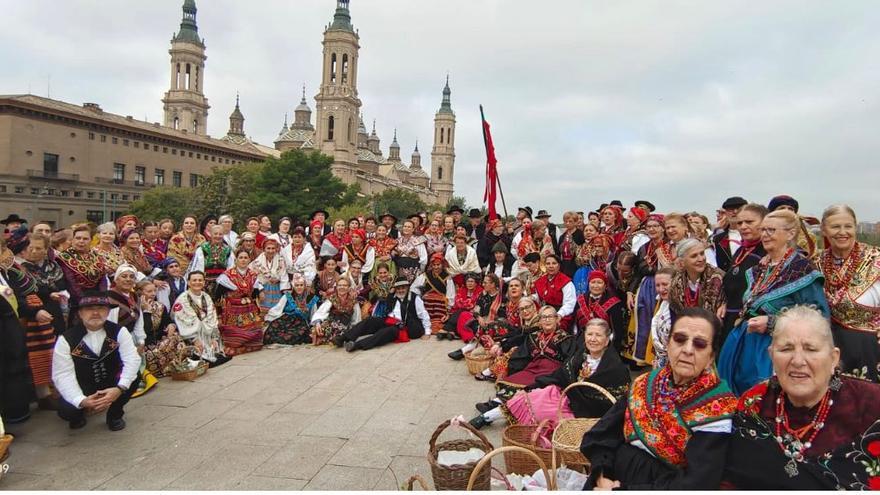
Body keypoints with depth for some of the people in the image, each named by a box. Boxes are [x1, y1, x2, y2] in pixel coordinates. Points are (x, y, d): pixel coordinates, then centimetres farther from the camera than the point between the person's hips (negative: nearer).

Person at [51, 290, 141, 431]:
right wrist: (81, 400, -36)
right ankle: (77, 414, 12)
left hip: (111, 383, 1)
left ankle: (114, 414, 0)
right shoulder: (66, 340, -14)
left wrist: (119, 389, -39)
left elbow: (132, 360, -22)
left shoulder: (119, 331, -12)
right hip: (82, 387, -1)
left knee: (134, 377, -29)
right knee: (66, 410, -29)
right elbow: (62, 375, -19)